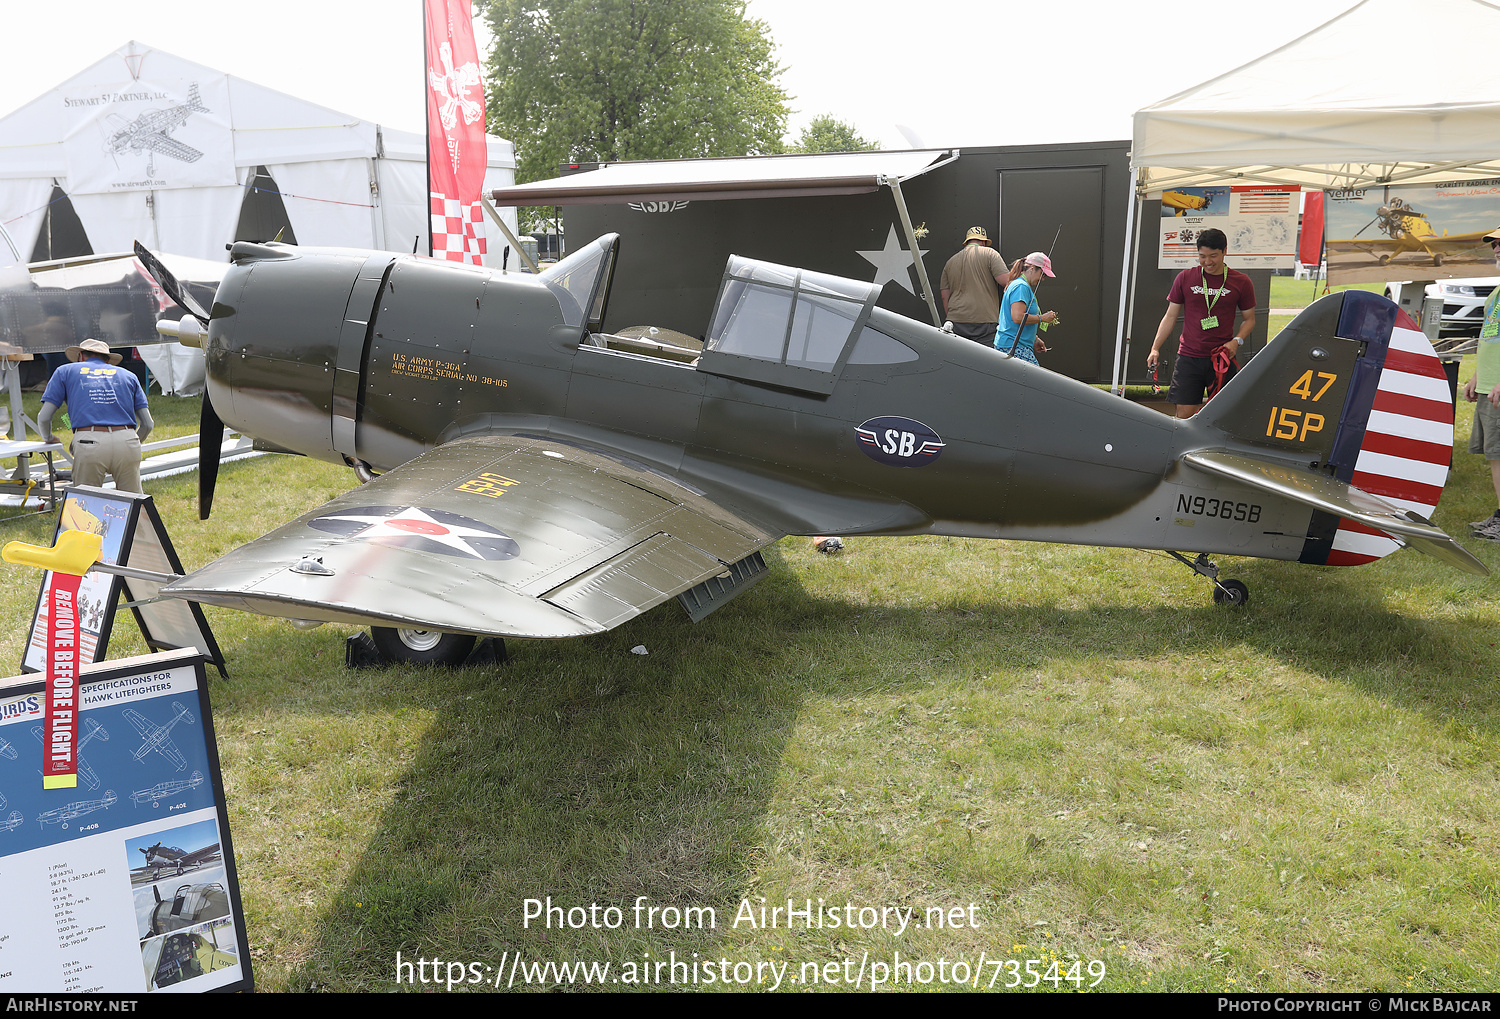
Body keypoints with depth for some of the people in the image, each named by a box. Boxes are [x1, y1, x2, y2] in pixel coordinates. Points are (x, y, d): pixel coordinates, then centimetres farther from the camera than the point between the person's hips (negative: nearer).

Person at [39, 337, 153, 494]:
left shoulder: (65, 371, 22)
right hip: (127, 442, 1)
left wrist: (49, 438, 36)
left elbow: (44, 418, 15)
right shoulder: (128, 375, 26)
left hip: (88, 444, -1)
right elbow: (148, 424, 19)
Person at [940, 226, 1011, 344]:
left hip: (956, 323, 4)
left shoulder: (950, 262, 17)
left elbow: (945, 297, 15)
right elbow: (1005, 280, -6)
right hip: (984, 320, -4)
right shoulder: (989, 253, 3)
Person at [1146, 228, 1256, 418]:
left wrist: (1236, 341, -7)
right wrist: (1155, 348, 3)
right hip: (1189, 358, 0)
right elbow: (1171, 316, 10)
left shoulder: (1241, 282, 3)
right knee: (1184, 414, -5)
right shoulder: (1185, 278, 5)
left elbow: (1249, 319, 12)